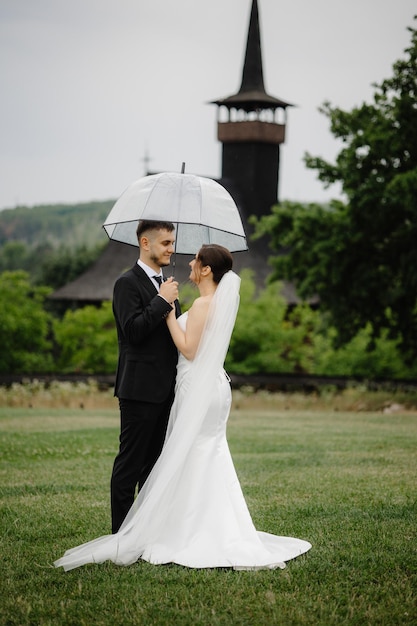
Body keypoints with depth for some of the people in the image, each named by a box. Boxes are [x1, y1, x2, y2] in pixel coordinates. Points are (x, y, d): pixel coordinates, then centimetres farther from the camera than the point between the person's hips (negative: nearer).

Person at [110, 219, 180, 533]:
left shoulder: (166, 286, 17)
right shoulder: (128, 283, -9)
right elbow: (133, 330, -21)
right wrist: (162, 301, -18)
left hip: (165, 390, 8)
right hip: (140, 389, -8)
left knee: (156, 463, 13)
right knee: (130, 464, -4)